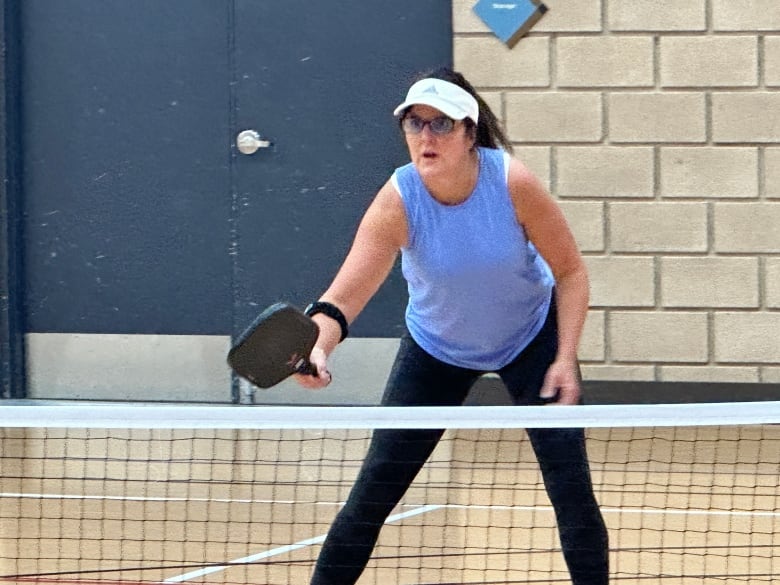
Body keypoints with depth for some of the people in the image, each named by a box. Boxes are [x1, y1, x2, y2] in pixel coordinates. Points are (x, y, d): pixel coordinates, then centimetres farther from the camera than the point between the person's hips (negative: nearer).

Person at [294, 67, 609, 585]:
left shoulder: (513, 182, -27)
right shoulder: (397, 202, -28)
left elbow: (571, 271, -14)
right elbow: (347, 291, -39)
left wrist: (565, 358, -22)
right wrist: (317, 345, -59)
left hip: (531, 337, 0)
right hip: (438, 347, 0)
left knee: (571, 490, -10)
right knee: (371, 497, -3)